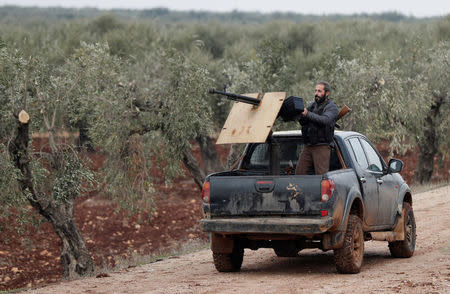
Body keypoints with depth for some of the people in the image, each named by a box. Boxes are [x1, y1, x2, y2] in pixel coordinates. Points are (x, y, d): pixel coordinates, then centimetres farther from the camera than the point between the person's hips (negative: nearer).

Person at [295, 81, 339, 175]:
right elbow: (303, 122, 8)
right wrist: (301, 115, -16)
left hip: (322, 147, -6)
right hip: (308, 146, 6)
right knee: (299, 173, 1)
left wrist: (307, 114, -31)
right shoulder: (312, 105, 18)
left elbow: (325, 120, -22)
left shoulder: (331, 107, -1)